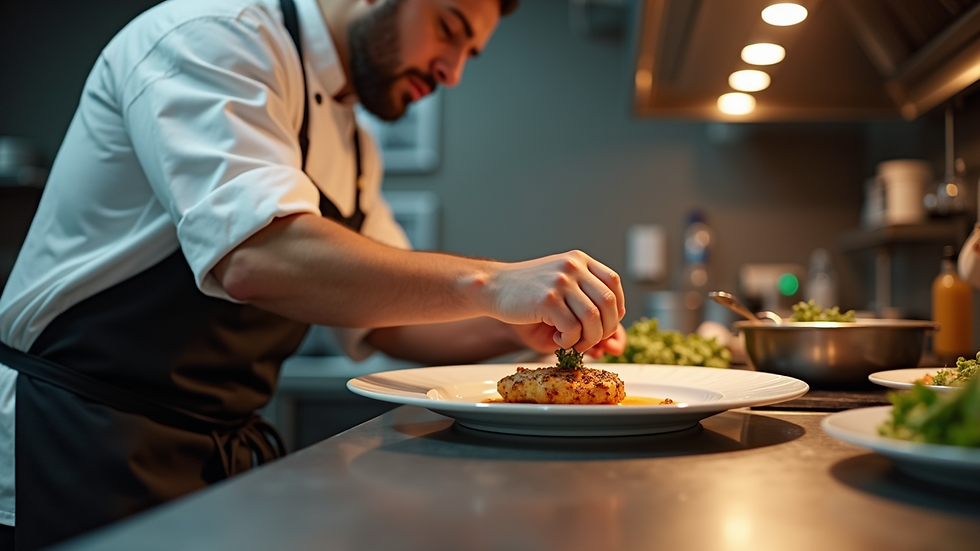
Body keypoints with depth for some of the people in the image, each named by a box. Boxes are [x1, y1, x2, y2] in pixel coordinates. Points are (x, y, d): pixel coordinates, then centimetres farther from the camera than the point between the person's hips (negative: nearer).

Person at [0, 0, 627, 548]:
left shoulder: (349, 143, 13)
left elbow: (387, 314, 15)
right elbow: (256, 259, -32)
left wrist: (517, 326, 0)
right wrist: (488, 284, -34)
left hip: (230, 453, 8)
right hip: (81, 449, -8)